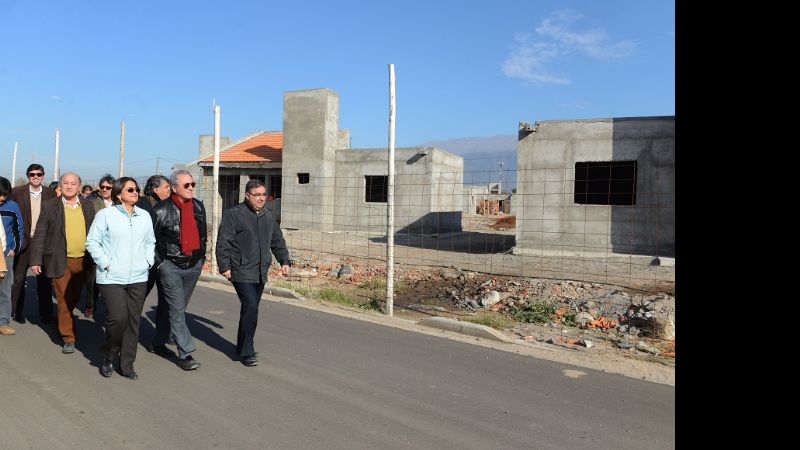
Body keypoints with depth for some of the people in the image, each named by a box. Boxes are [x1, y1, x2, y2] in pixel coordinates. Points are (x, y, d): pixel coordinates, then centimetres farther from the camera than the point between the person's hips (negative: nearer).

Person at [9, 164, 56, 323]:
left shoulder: (51, 193, 3)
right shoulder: (17, 192, -1)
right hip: (23, 241, -1)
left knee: (44, 279, 7)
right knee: (19, 278, 8)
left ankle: (45, 313, 14)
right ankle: (17, 312, 21)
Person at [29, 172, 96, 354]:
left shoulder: (87, 206, 7)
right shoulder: (49, 206, -2)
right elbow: (40, 235, -1)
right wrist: (36, 260, -5)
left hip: (82, 261, 3)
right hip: (60, 261, -3)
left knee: (74, 298, 16)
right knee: (63, 299, -1)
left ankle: (63, 323, 39)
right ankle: (68, 338, 7)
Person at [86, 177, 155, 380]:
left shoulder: (145, 216, 10)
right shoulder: (105, 214, -3)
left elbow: (150, 242, 20)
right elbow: (92, 241, -2)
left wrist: (148, 261, 7)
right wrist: (106, 264, -8)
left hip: (138, 278, 4)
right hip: (112, 278, -4)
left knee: (133, 320, 5)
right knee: (117, 318, -11)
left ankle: (127, 365, 16)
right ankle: (108, 357, 16)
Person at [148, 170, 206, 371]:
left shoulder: (198, 207, 6)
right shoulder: (161, 210, -10)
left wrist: (201, 257, 15)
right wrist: (160, 263, -6)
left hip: (193, 265, 6)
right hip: (170, 266, -5)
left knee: (176, 307, 15)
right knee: (177, 309, -6)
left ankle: (158, 343, 32)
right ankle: (185, 353, -3)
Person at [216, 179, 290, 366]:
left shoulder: (268, 215, 14)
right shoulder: (234, 214, -6)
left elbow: (277, 241, 21)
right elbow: (223, 242, -8)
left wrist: (284, 261, 12)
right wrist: (224, 266, -12)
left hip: (261, 273, 7)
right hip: (242, 272, -6)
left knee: (250, 309, 14)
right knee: (251, 307, -15)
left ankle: (242, 348, 27)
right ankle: (247, 353, -5)